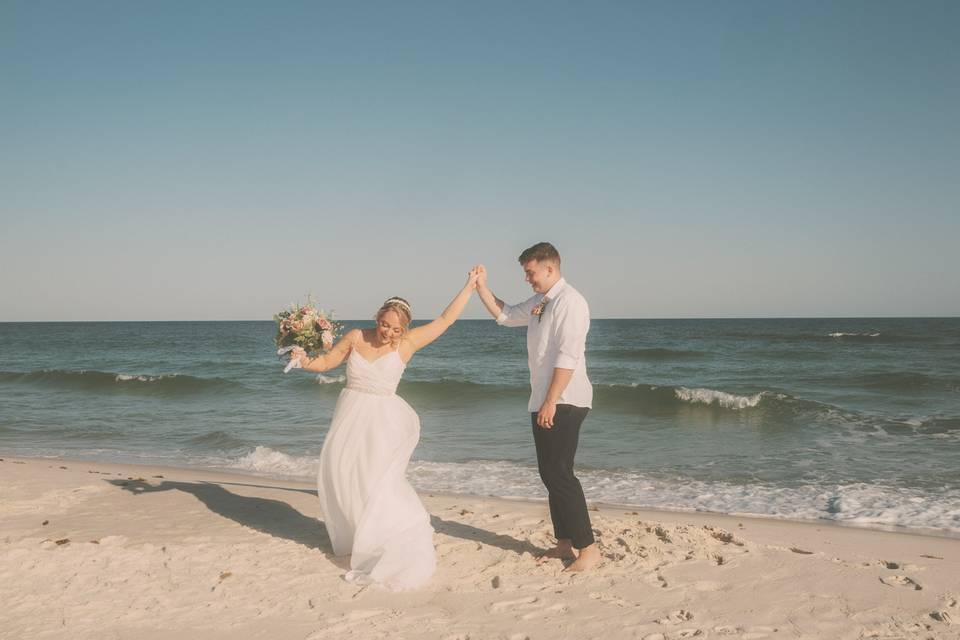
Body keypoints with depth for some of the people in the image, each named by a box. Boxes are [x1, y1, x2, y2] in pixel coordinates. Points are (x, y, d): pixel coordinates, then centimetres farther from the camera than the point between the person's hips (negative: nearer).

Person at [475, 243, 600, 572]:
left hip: (564, 402, -9)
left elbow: (567, 357, -21)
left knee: (559, 473, -10)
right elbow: (504, 315, 29)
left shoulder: (569, 301, -14)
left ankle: (588, 548, -2)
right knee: (549, 473, 12)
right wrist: (482, 287, 15)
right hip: (543, 402, 9)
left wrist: (551, 402, -23)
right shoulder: (538, 303, 14)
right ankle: (564, 543, 22)